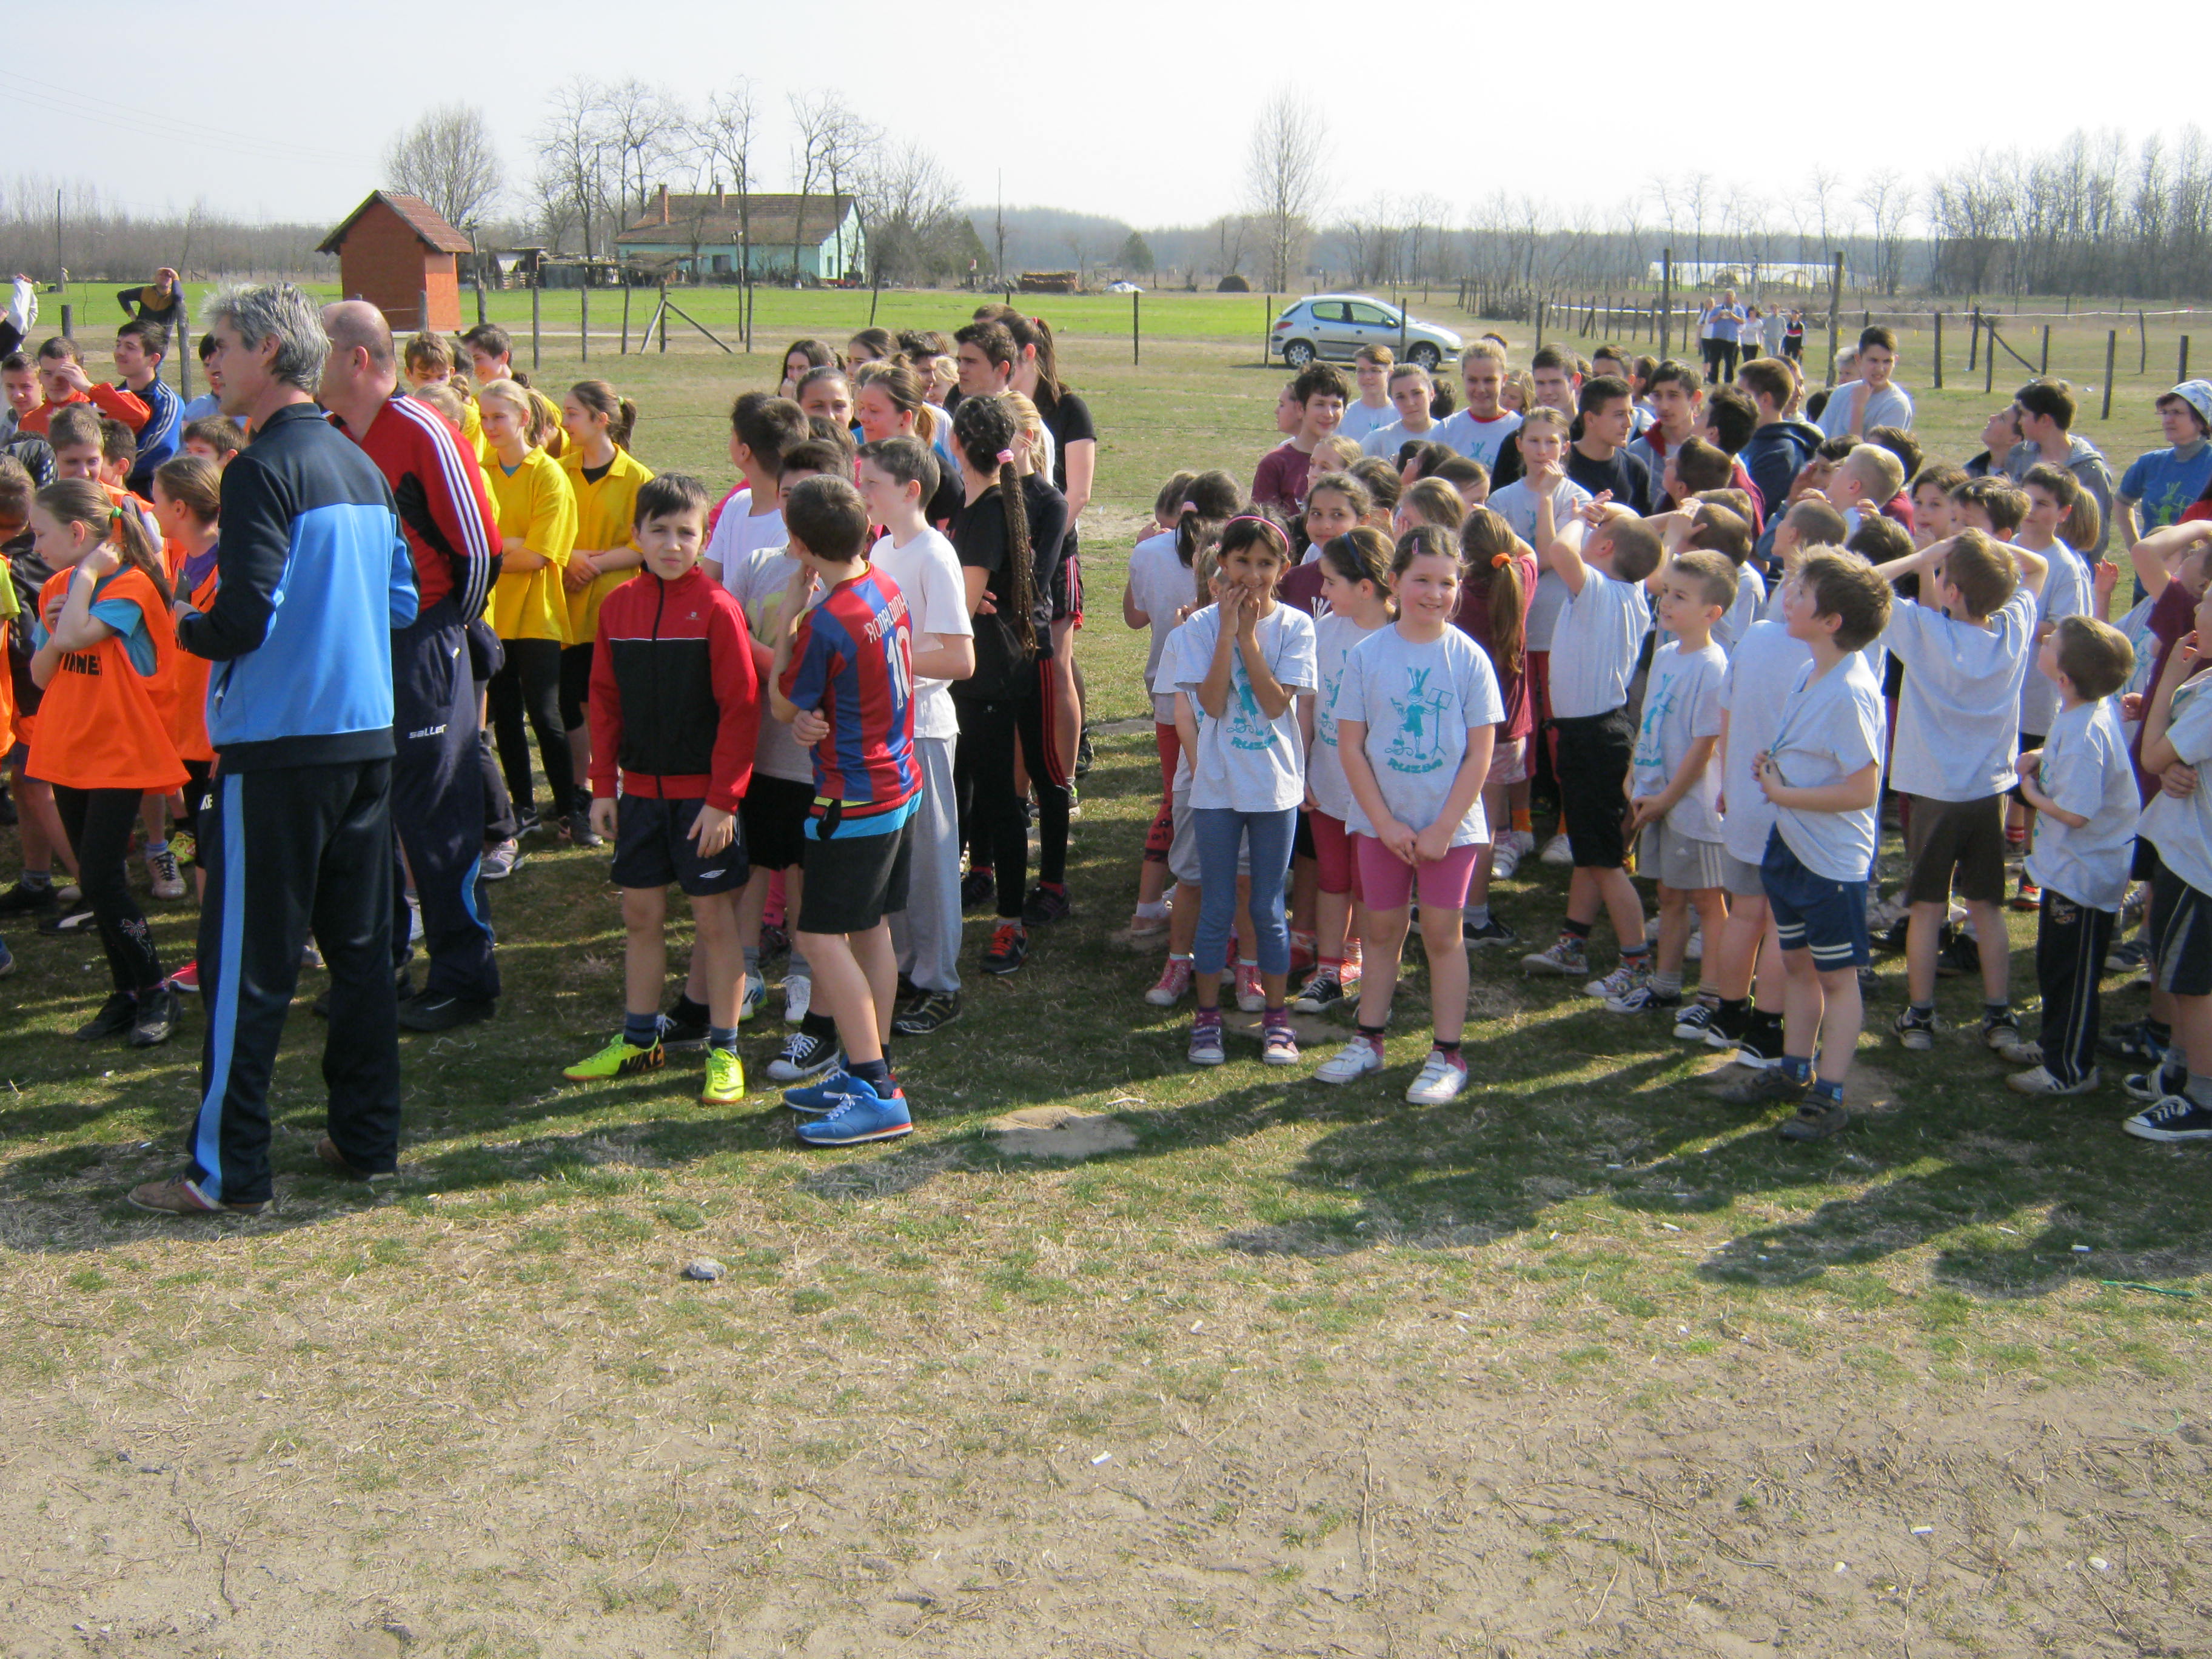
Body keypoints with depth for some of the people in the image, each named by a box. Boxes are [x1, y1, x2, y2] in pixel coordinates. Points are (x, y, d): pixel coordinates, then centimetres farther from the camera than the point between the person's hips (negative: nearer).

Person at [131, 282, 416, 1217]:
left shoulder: (262, 469, -13)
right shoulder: (362, 466, 11)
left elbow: (244, 620, -19)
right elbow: (403, 603, 14)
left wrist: (186, 628, 0)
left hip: (277, 748, -8)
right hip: (366, 733, 8)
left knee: (246, 962, -1)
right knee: (361, 945, 13)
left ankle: (228, 1173, 5)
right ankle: (367, 1141, 20)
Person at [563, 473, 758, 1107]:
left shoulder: (716, 609, -11)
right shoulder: (617, 606, 4)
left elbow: (740, 707, -12)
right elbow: (605, 700, 9)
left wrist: (723, 797, -15)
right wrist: (604, 786, 6)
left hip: (702, 793, -5)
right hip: (640, 788, 5)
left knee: (714, 918, 3)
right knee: (640, 914, 13)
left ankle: (724, 1051, 12)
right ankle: (639, 1039, 26)